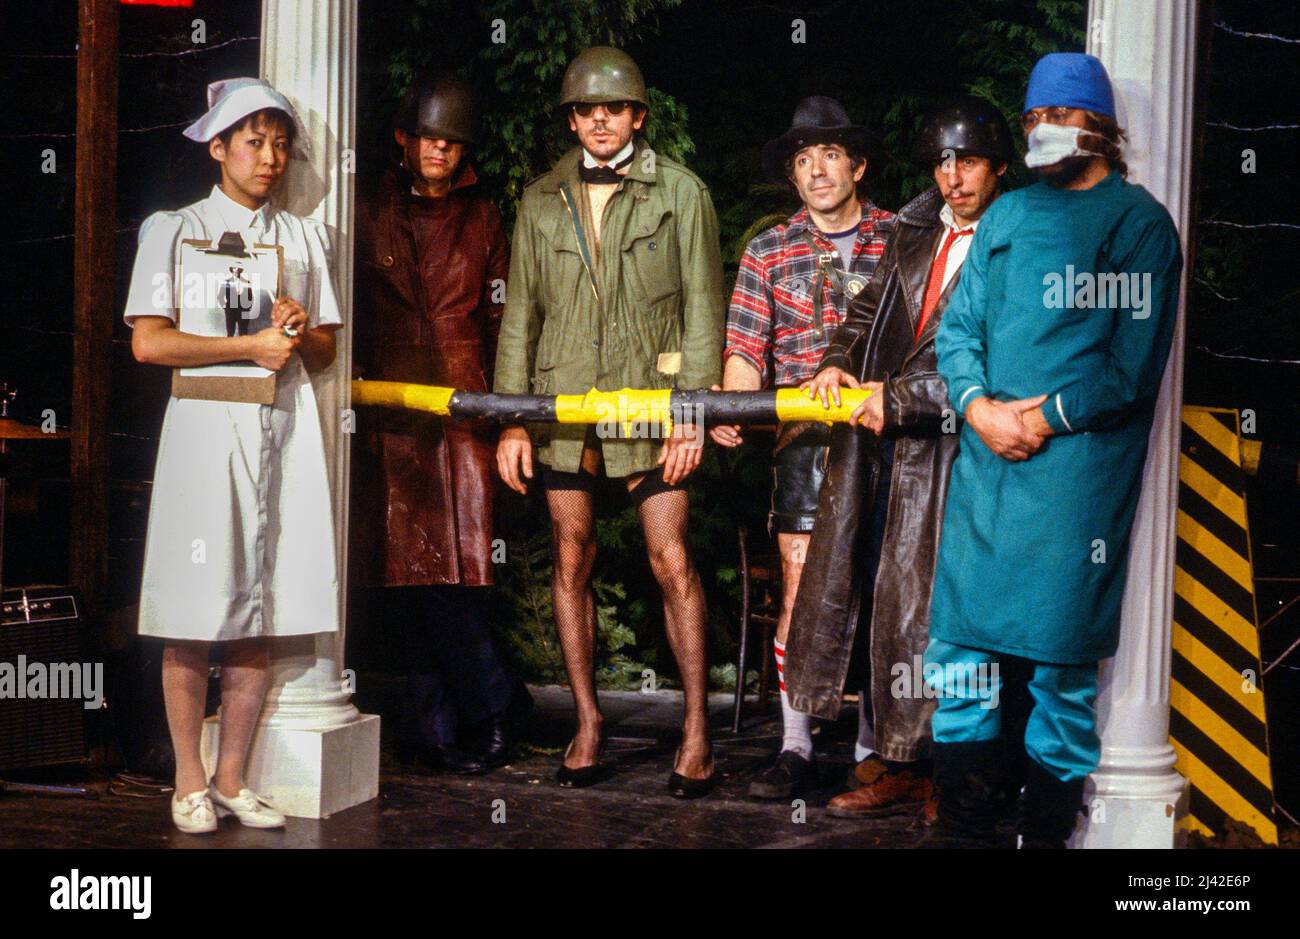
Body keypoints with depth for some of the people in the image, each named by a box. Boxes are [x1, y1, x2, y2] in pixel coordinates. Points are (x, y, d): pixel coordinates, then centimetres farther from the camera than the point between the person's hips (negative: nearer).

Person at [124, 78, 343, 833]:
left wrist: (302, 332, -5)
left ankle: (232, 779, 10)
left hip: (286, 426, 4)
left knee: (265, 606, 2)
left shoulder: (305, 238, 18)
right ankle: (190, 783, 6)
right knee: (196, 615, -4)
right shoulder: (175, 230, 6)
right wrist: (252, 346, -10)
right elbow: (149, 343, -6)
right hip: (208, 424, -4)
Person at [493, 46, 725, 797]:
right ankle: (588, 722, 17)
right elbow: (521, 314, 13)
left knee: (672, 560, -7)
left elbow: (703, 306, 0)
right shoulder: (542, 201, 13)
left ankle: (698, 728, 2)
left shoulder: (681, 192, 4)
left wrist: (693, 411, -8)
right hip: (563, 403, 3)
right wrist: (512, 420, 6)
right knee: (572, 562, 6)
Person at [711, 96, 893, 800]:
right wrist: (733, 406, -11)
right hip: (803, 441, 1)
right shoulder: (769, 252, 13)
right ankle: (796, 750, 1)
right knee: (801, 590, -4)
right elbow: (745, 348, 8)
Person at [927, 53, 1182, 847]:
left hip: (1077, 465, -5)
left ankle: (1046, 830, 10)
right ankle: (964, 826, 15)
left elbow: (1135, 359, -6)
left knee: (1062, 659, -1)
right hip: (985, 458, 5)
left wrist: (1049, 419, -11)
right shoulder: (1008, 215, 18)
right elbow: (957, 324, 13)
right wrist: (979, 407, -4)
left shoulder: (1138, 221, 2)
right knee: (961, 645, 4)